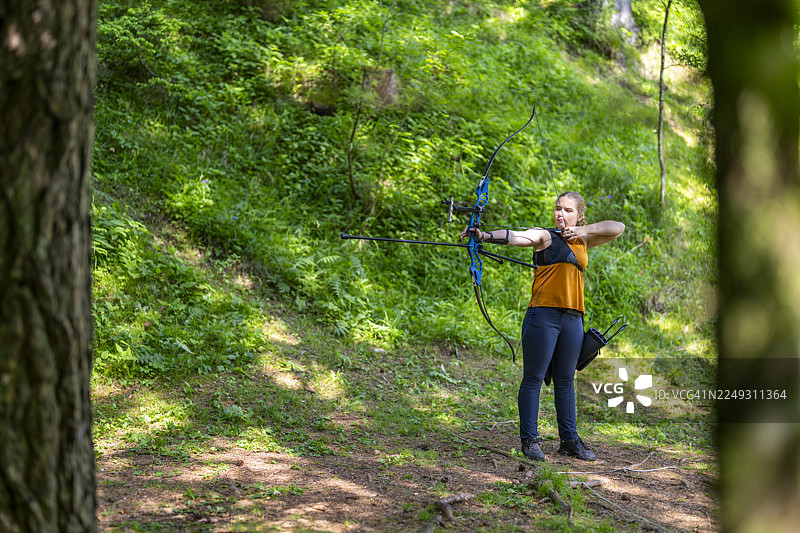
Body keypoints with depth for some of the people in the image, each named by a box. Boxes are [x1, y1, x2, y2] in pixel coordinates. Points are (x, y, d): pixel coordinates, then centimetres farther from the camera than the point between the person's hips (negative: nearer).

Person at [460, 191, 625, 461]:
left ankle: (569, 439, 18)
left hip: (572, 318, 5)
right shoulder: (545, 236, 0)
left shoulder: (583, 241, 17)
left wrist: (584, 230, 3)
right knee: (533, 378, -3)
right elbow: (515, 236, -16)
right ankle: (529, 440, 1)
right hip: (543, 315, -5)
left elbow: (618, 228, 19)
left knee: (565, 380, 12)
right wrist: (483, 235, -35)